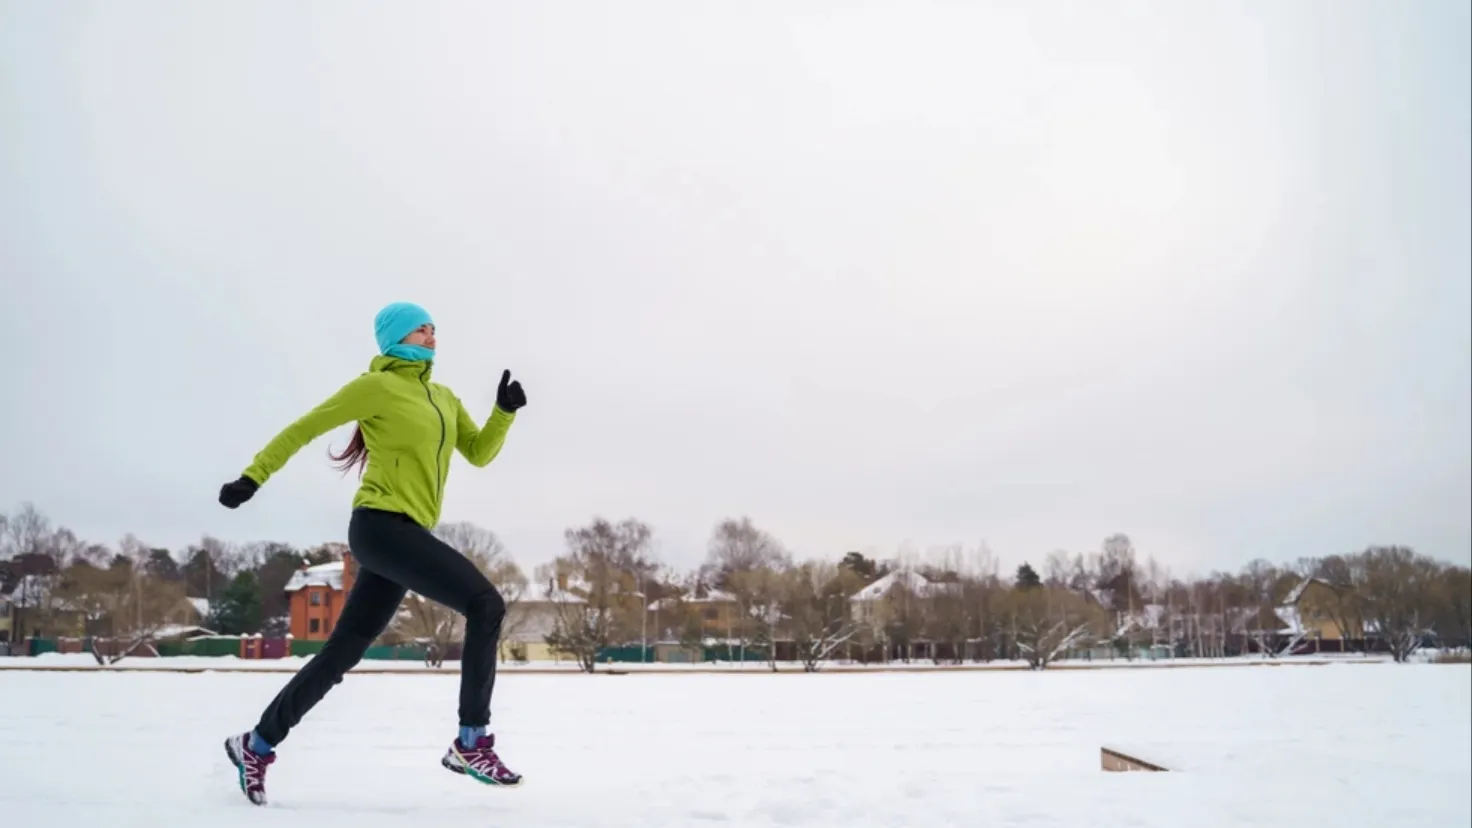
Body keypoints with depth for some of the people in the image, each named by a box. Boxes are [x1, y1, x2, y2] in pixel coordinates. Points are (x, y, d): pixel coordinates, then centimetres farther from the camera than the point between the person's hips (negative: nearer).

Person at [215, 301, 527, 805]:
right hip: (381, 525, -8)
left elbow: (479, 453, 17)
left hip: (404, 536, 8)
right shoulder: (377, 386, -3)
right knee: (485, 603, -19)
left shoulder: (444, 398, 19)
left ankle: (257, 745, 26)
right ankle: (471, 744, -15)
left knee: (341, 654, 12)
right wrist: (254, 476, -3)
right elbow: (304, 428, 0)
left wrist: (505, 412, 2)